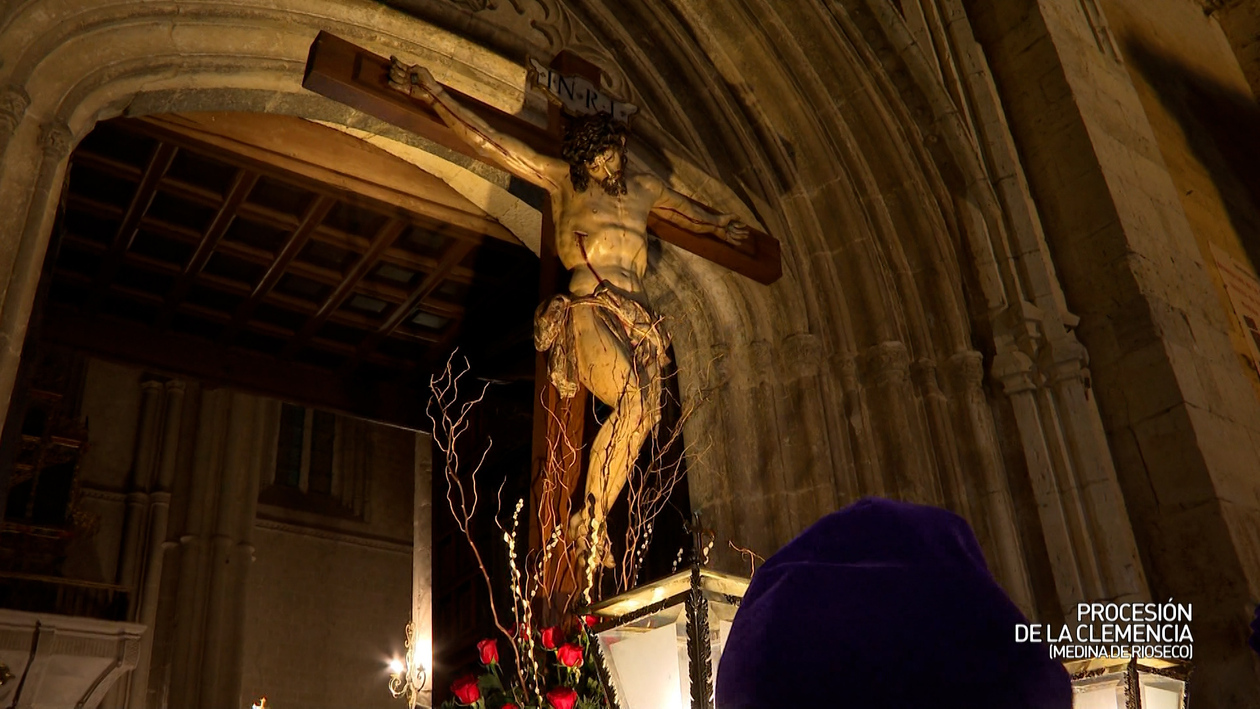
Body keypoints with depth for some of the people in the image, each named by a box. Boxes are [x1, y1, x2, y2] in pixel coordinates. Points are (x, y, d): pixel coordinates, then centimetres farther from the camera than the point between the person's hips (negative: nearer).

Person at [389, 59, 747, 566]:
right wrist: (432, 94, 12)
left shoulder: (644, 187, 25)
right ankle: (588, 520, -20)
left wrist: (720, 227, 63)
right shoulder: (563, 178, 13)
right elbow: (486, 140, 13)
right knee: (635, 399, -30)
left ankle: (593, 524, -18)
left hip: (639, 319, 5)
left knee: (643, 414, -20)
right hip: (591, 307, -5)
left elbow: (688, 212, 48)